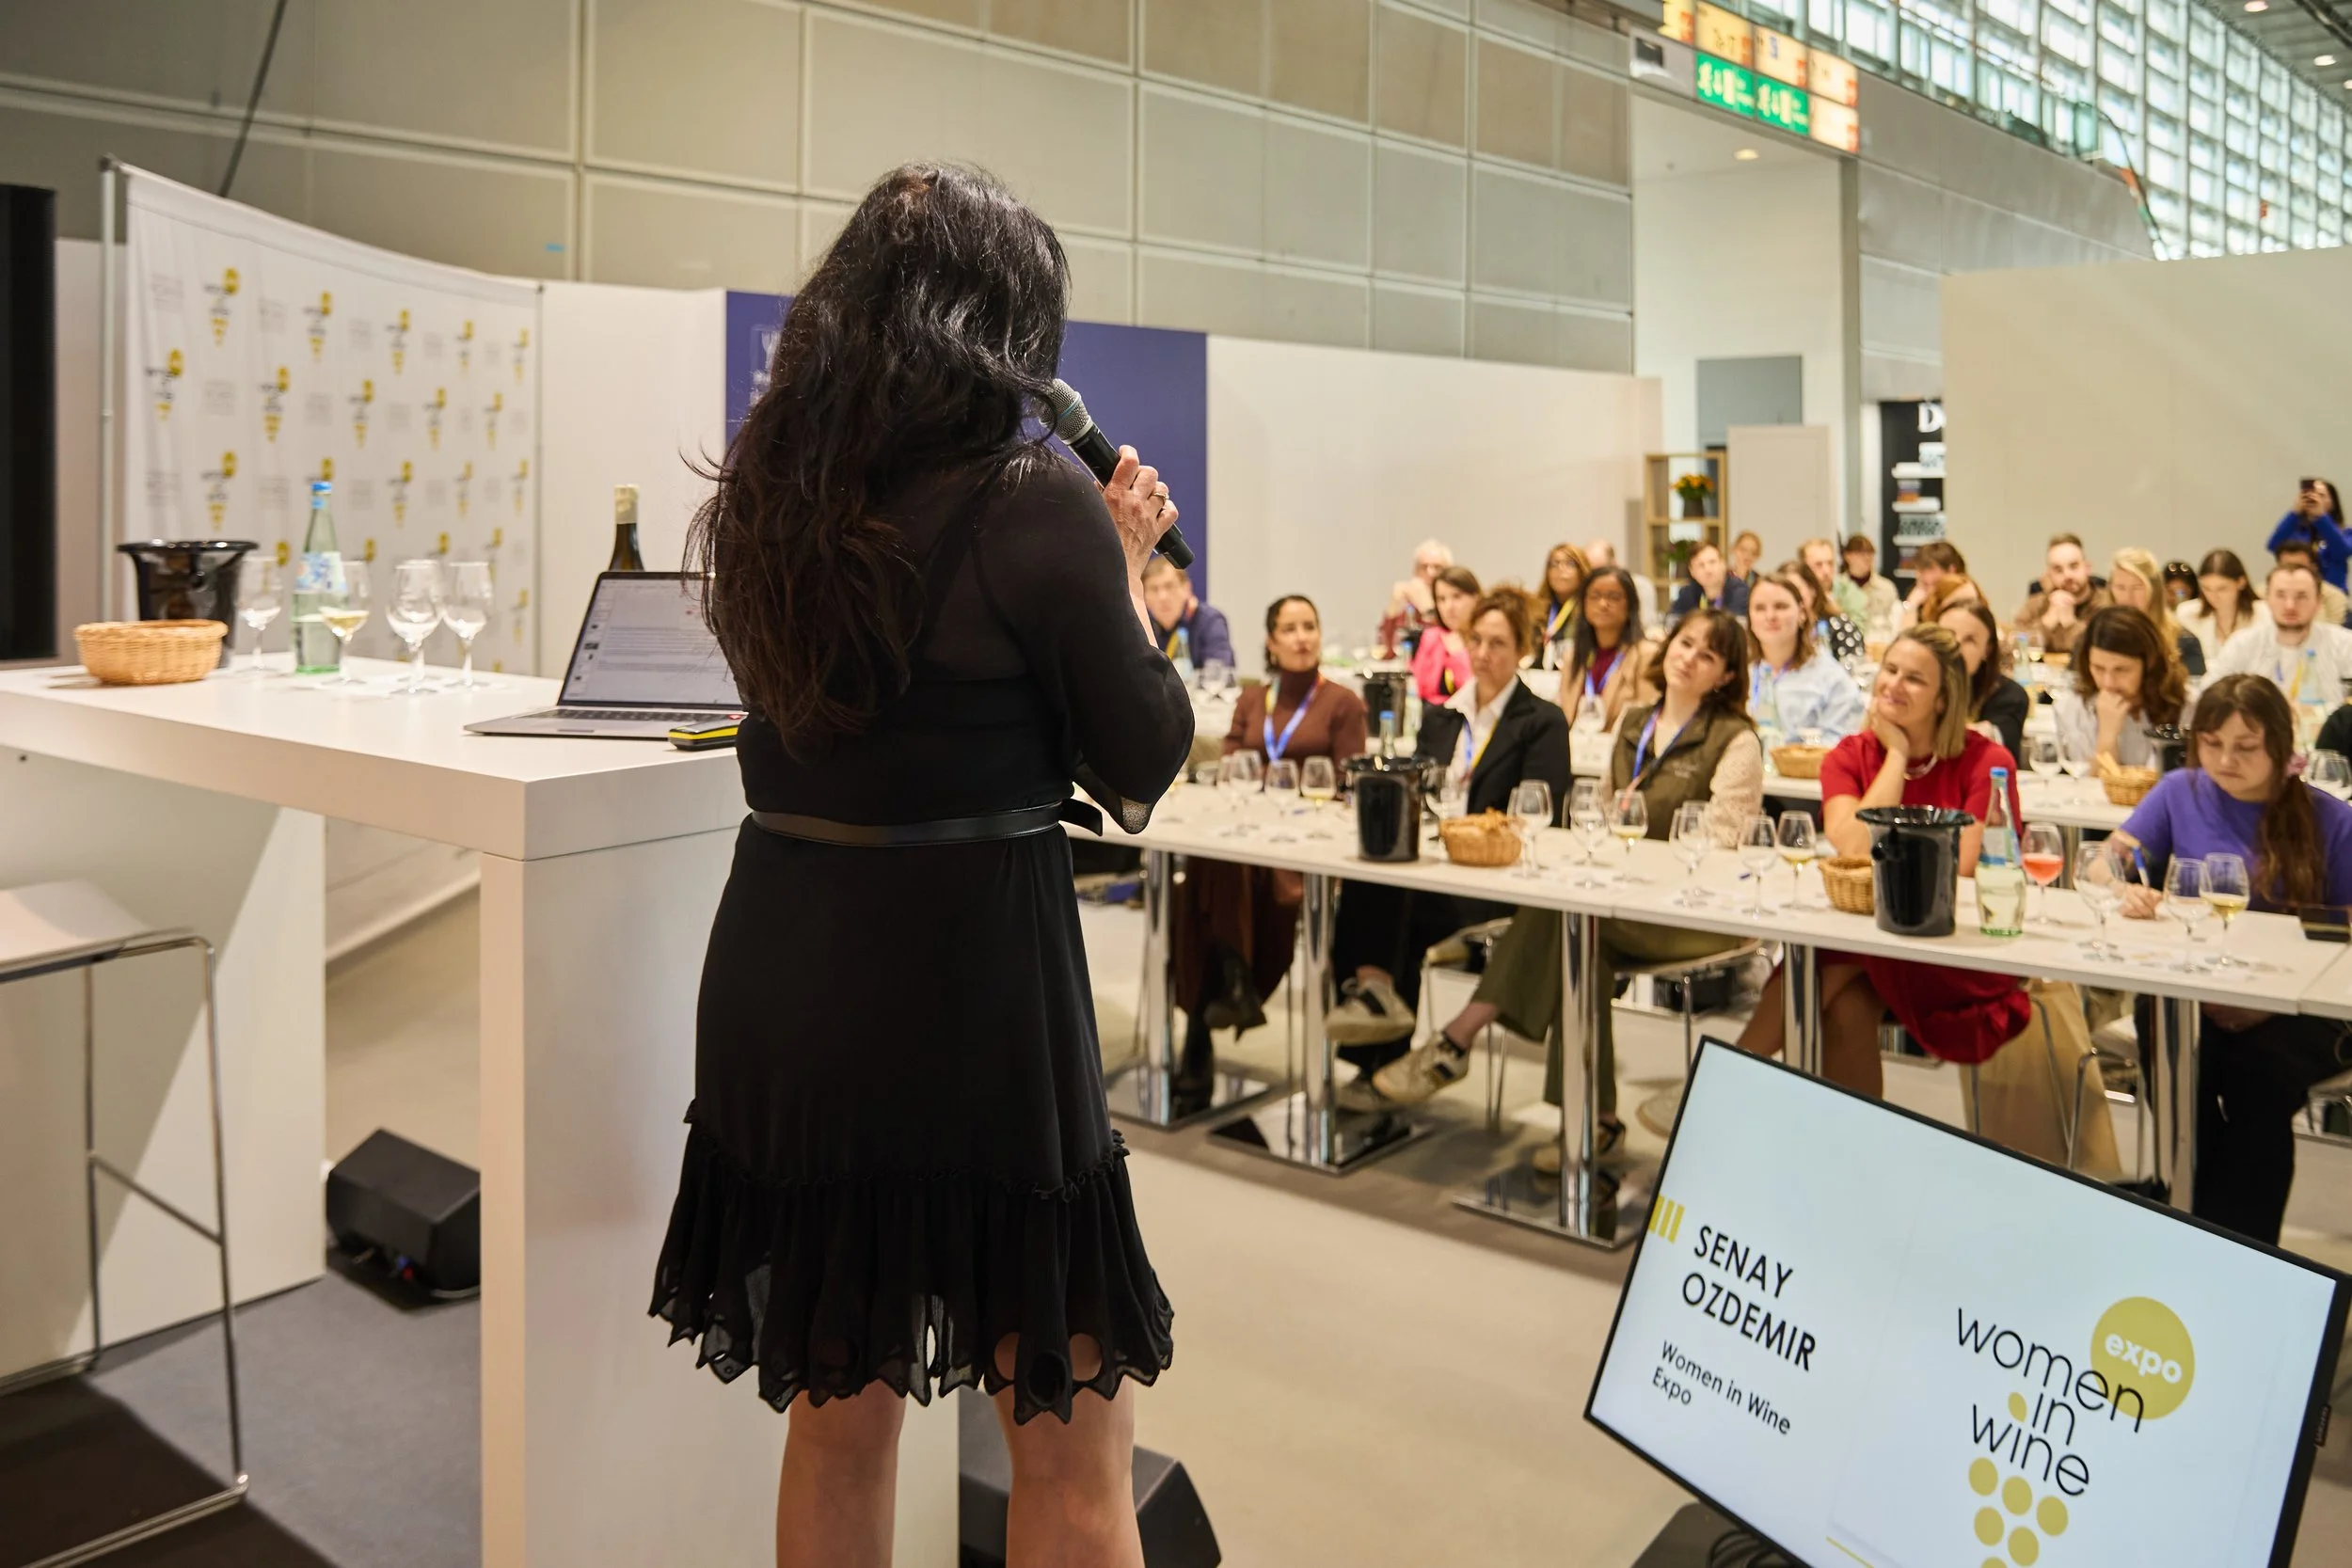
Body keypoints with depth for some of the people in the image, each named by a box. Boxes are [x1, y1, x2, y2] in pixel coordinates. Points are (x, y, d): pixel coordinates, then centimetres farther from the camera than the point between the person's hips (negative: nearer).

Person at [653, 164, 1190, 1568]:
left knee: (839, 1404, 23)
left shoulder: (767, 491, 5)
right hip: (972, 976, -6)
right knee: (1073, 1448, 10)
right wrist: (1126, 569, 7)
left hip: (783, 969, 7)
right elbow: (1143, 766, -6)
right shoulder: (1034, 504, -13)